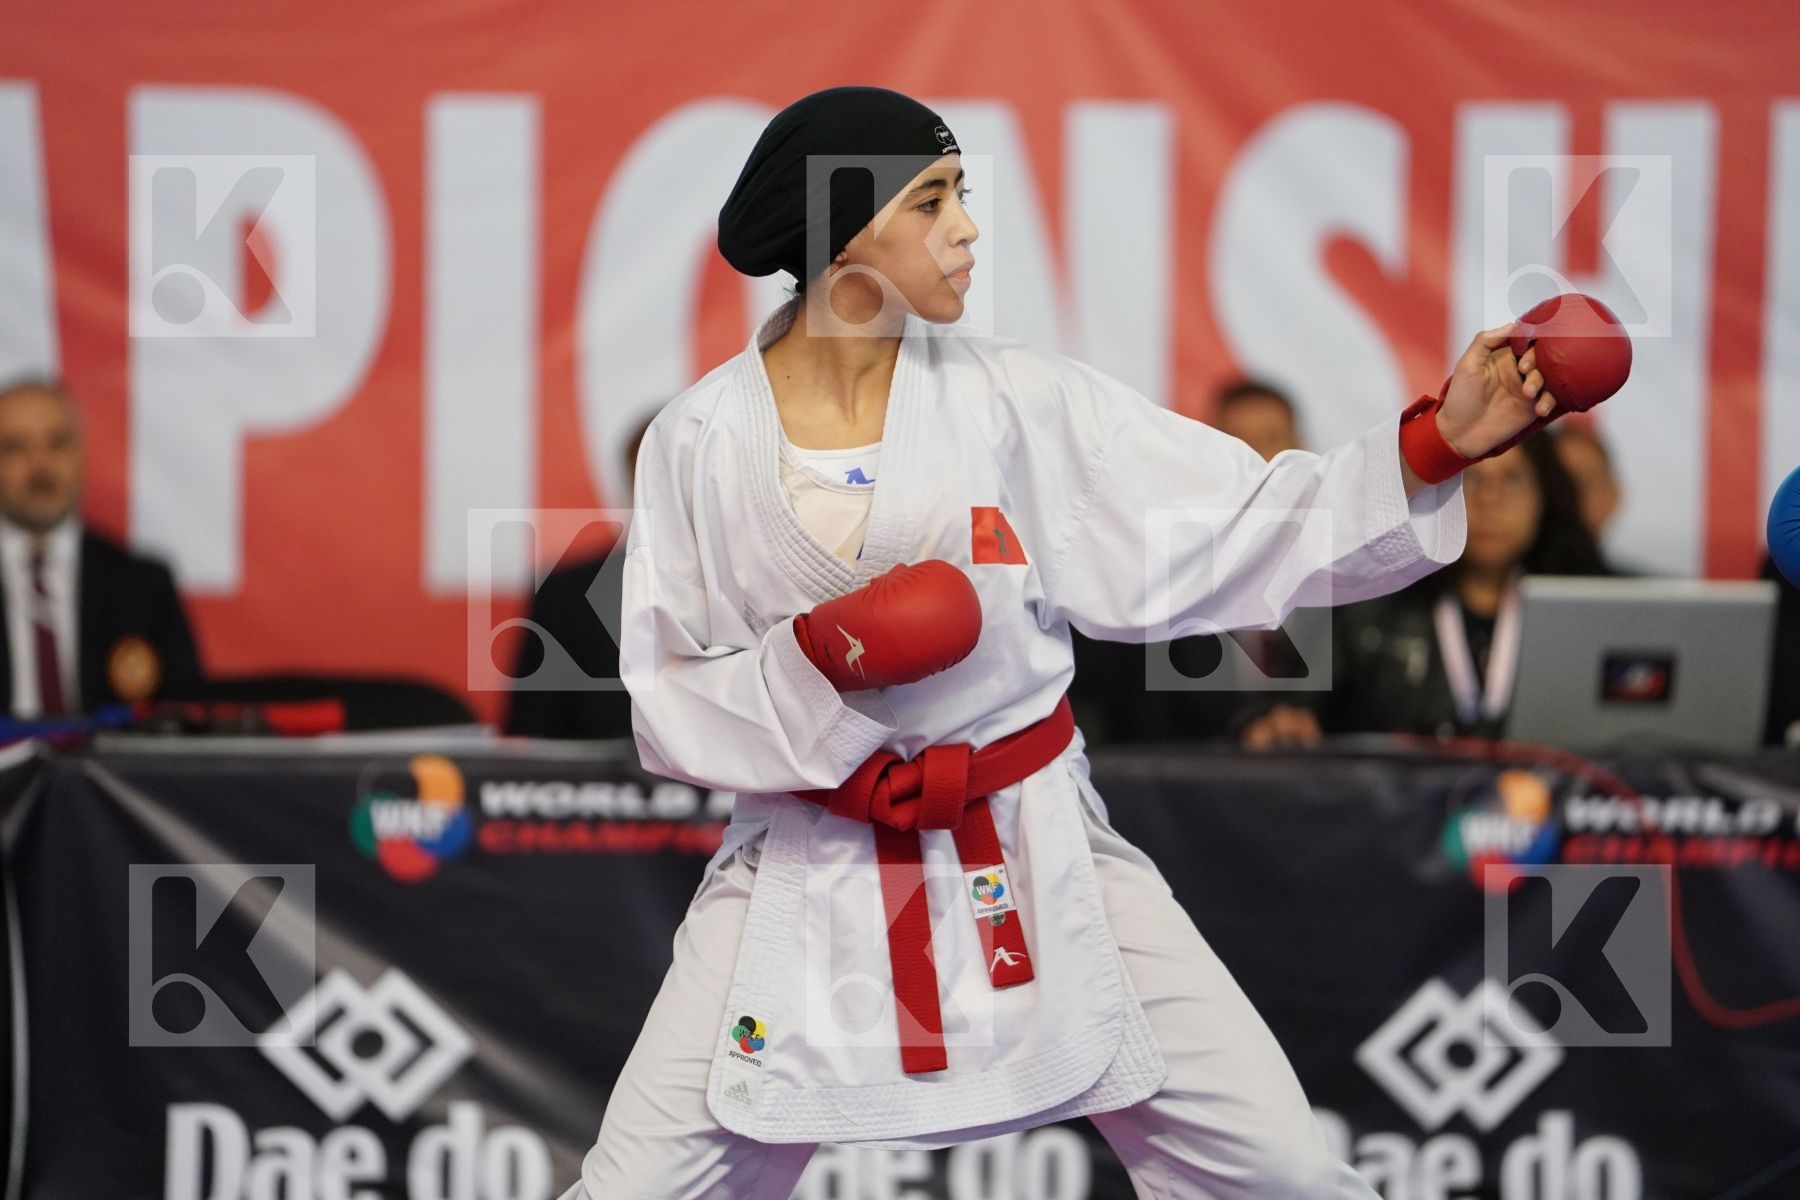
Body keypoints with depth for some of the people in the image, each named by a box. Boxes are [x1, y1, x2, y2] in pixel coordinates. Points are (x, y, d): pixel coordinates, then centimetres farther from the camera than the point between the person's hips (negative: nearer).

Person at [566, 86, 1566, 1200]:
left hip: (1034, 854, 1)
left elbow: (1243, 524, -4)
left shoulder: (1015, 397, -4)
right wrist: (814, 656, -21)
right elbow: (667, 703, -3)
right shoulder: (699, 440, -5)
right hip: (810, 868, -1)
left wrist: (1442, 438, -15)